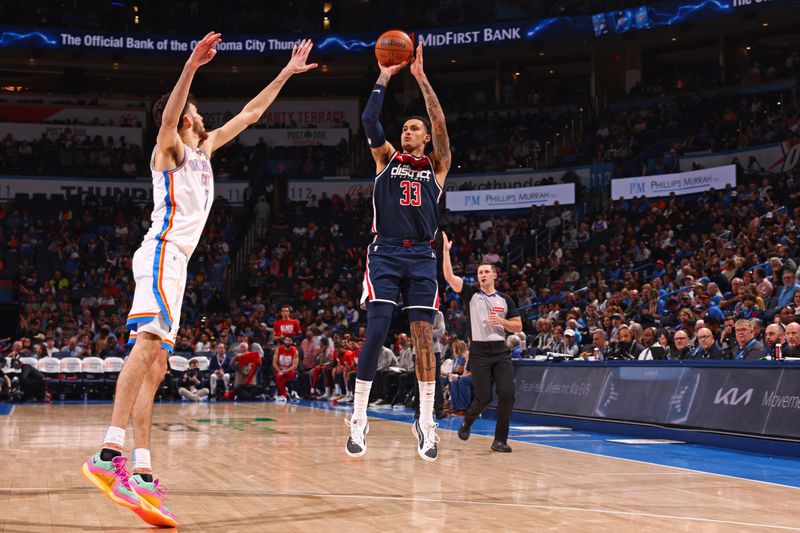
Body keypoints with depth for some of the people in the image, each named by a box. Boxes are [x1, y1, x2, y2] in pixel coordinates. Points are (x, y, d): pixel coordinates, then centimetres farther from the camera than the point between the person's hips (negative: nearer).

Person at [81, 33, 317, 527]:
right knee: (148, 344, -26)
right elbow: (167, 117, -19)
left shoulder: (203, 150, 26)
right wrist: (191, 67, -34)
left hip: (175, 262, 9)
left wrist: (287, 74, 32)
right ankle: (110, 454, -40)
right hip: (162, 251, -9)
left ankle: (141, 475, -4)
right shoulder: (169, 148, 4)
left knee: (155, 367, 1)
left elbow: (249, 114, 32)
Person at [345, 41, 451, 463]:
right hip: (385, 254, -1)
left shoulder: (436, 166, 13)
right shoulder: (387, 158, 14)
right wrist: (384, 79, 3)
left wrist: (421, 78, -1)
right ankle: (358, 419, -6)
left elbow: (440, 122, 0)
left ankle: (426, 421, 1)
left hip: (421, 257, 1)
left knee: (423, 336, -4)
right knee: (376, 332, -10)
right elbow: (368, 120, 0)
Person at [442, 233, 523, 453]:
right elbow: (449, 276, -8)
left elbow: (518, 327, 12)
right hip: (479, 351, -2)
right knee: (483, 397, -5)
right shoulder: (471, 294, 4)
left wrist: (501, 321, -7)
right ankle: (468, 421, 28)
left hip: (500, 351, 2)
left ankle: (500, 440, -1)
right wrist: (446, 250, -14)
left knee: (507, 394, -10)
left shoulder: (505, 300, 11)